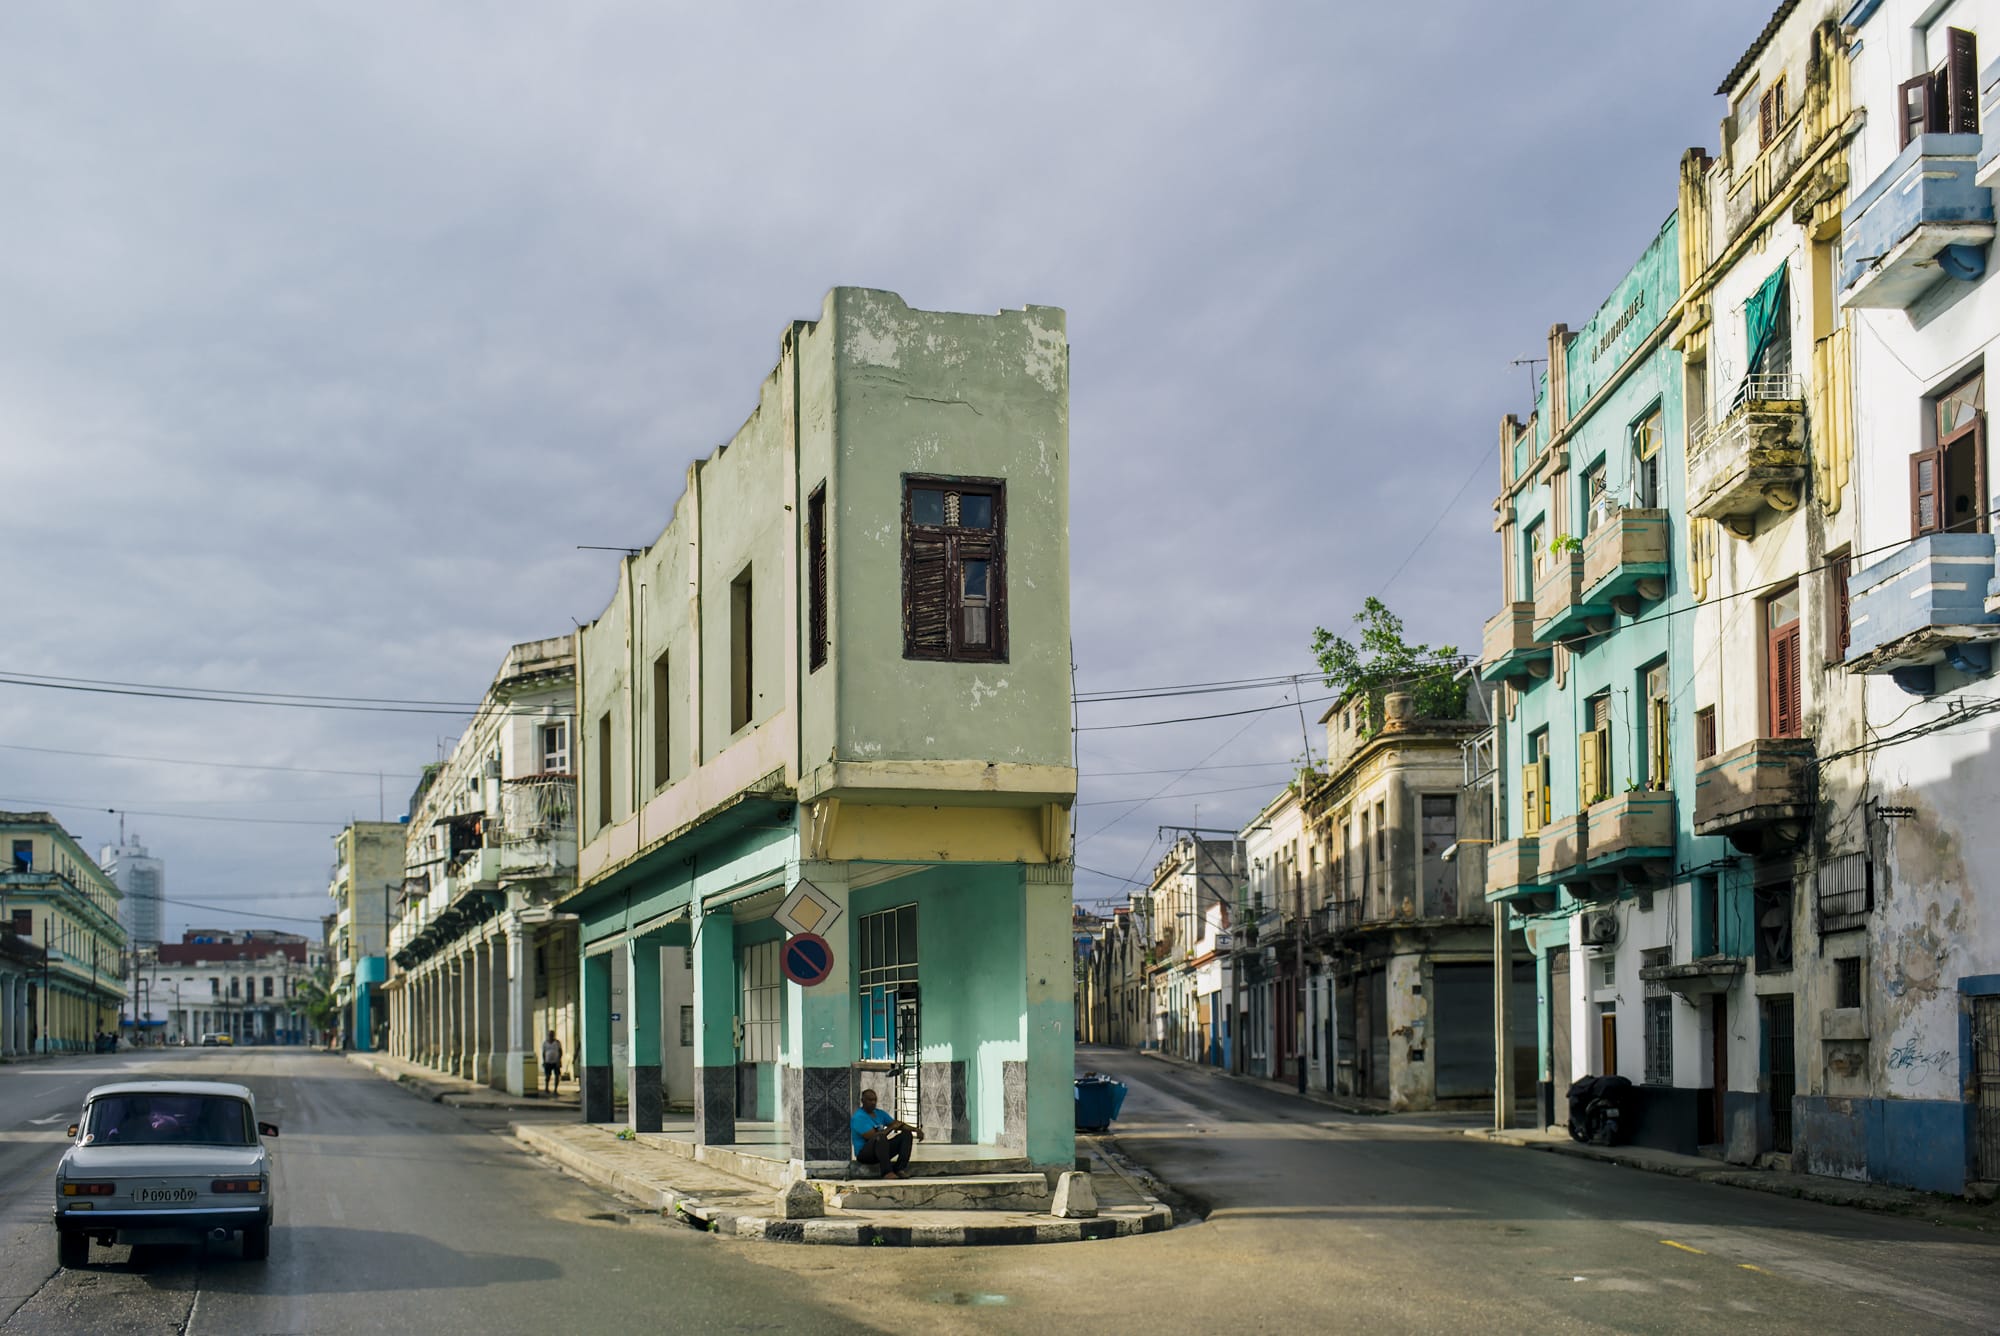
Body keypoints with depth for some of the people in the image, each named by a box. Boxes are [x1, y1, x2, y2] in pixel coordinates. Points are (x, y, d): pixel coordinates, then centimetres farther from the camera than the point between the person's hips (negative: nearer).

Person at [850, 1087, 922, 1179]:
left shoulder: (880, 1113, 12)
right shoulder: (858, 1117, -14)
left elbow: (897, 1124, 9)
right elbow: (872, 1136, -24)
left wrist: (915, 1129, -7)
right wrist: (891, 1128, -16)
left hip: (881, 1150, 9)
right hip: (864, 1154, -8)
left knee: (907, 1134, -3)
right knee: (881, 1137, -37)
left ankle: (899, 1170, -19)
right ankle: (887, 1172, -39)